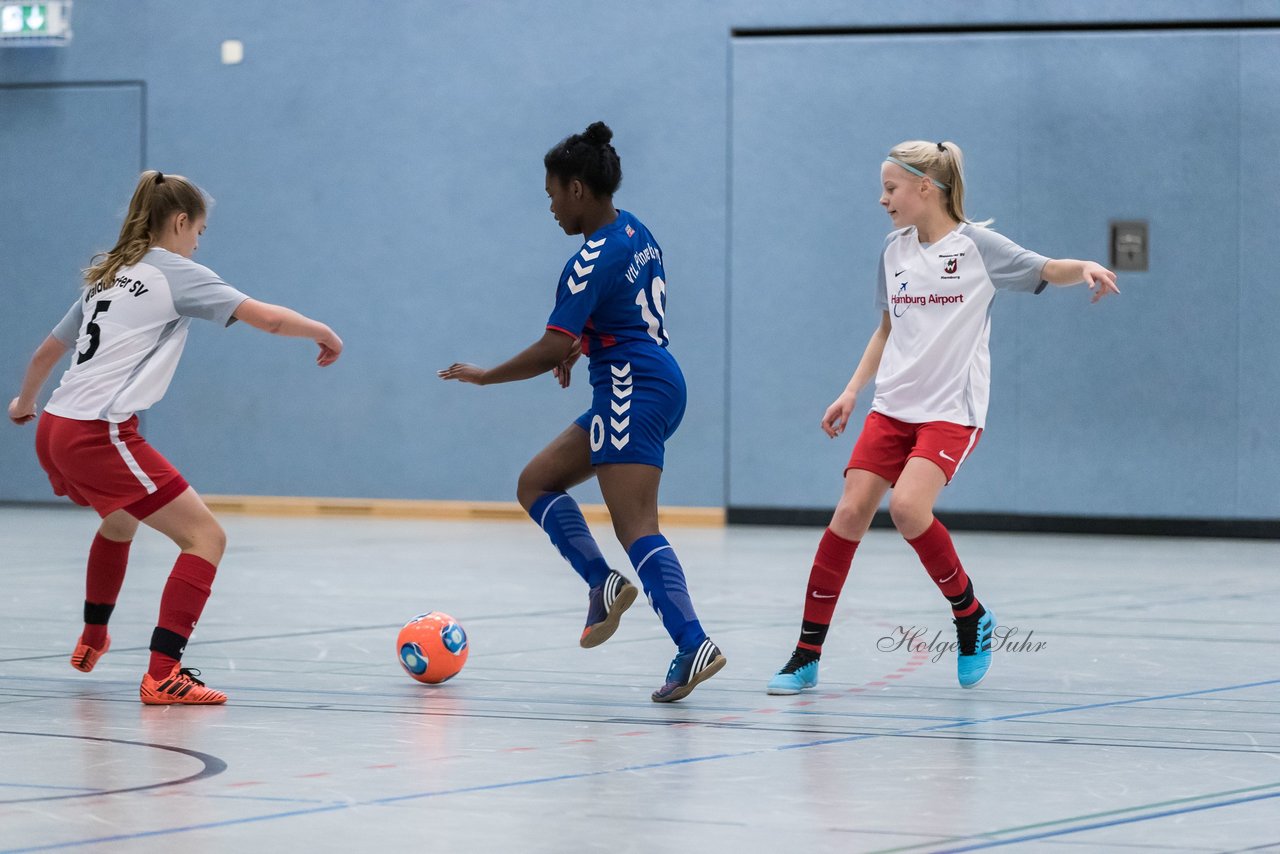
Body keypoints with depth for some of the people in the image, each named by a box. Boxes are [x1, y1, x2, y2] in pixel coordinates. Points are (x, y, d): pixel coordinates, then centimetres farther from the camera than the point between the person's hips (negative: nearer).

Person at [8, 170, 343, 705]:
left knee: (120, 521, 37)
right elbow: (267, 318, -10)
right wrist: (324, 334, 8)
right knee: (205, 537, -7)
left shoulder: (107, 276, 20)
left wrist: (25, 400, 49)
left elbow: (49, 349, 31)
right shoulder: (177, 273, -3)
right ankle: (162, 676, -17)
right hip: (101, 435, -9)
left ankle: (92, 640, 53)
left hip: (55, 430, 9)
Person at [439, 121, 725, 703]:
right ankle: (603, 583, 0)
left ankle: (693, 646, -23)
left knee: (636, 528, -15)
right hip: (654, 386, 10)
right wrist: (581, 346, 25)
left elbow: (551, 349, -18)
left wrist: (485, 375, -5)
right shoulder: (634, 231, 12)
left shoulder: (595, 259, -16)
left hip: (634, 392, -10)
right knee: (536, 482, 14)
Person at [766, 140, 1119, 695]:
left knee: (907, 507, -26)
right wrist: (852, 391, 15)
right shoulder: (895, 249, 11)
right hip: (893, 406, 5)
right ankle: (806, 658, -1)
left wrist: (1087, 268, -22)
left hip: (952, 410, -5)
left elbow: (1048, 270, -1)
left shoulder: (976, 246, -5)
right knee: (850, 513, -7)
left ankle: (970, 615, -1)